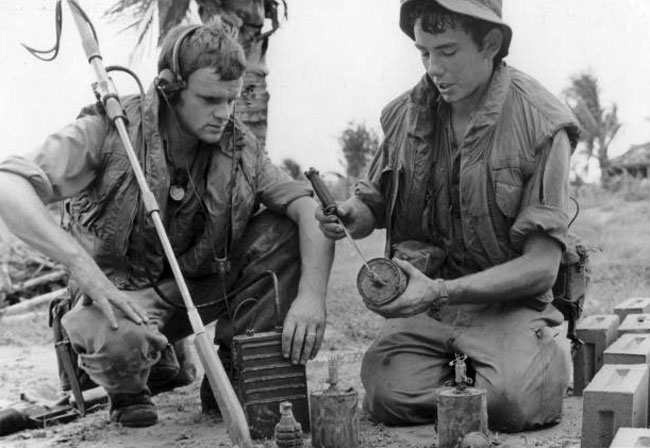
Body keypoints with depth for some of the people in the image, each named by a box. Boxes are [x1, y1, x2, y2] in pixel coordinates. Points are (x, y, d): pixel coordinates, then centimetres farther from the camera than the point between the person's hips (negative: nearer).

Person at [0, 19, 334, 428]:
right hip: (122, 289, -4)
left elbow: (309, 206, -13)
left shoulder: (238, 146, -6)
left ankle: (235, 367, -1)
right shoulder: (111, 131, -19)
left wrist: (311, 295, -31)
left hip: (205, 282, 4)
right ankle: (128, 387, 0)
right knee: (123, 341, -40)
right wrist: (84, 267, -42)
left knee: (288, 232, -16)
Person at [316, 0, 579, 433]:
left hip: (509, 301, -3)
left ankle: (545, 356, 8)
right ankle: (456, 366, 12)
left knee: (512, 401, -28)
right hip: (424, 299, 3)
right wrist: (353, 214, -11)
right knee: (389, 396, -21)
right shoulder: (407, 113, 1)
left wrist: (441, 291, -26)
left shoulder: (542, 124, -12)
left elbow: (541, 266, -15)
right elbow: (375, 204, 15)